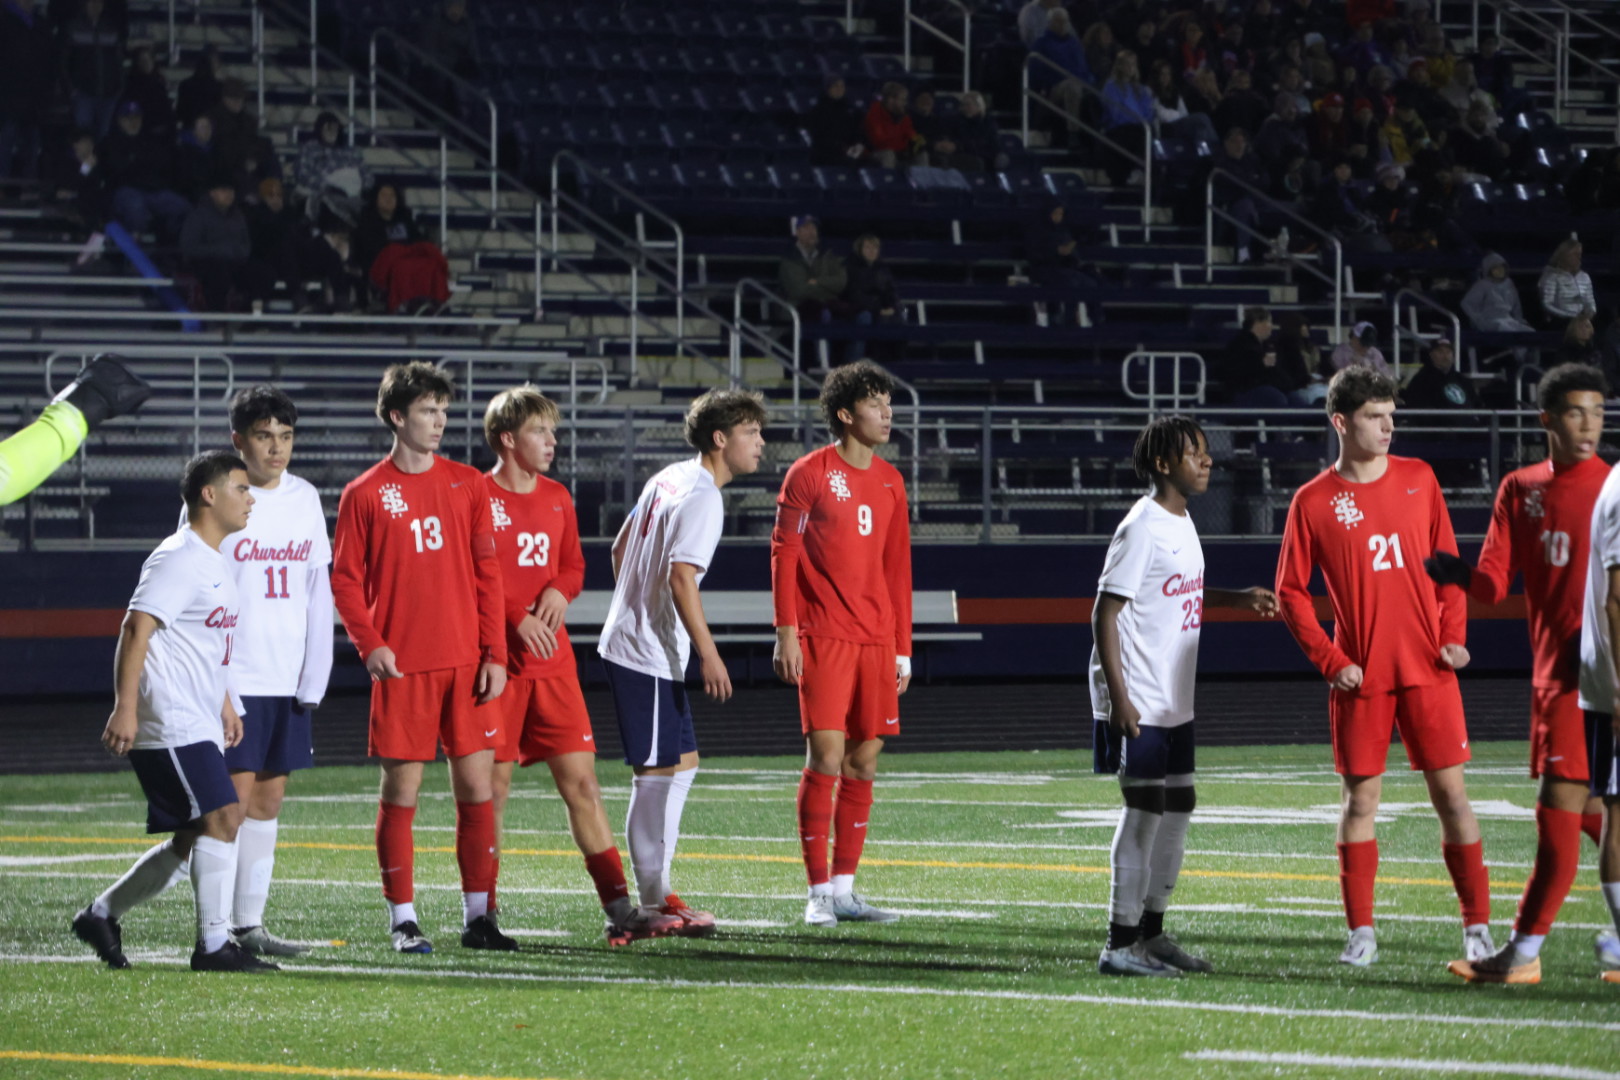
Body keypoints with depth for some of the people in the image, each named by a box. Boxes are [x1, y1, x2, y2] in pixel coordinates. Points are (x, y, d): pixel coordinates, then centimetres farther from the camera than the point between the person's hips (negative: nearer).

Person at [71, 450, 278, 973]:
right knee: (222, 817, -16)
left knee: (191, 841, 11)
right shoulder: (179, 558, -12)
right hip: (171, 725, -10)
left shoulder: (216, 562, 19)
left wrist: (223, 703, 29)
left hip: (199, 728, 10)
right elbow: (136, 628, -19)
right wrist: (125, 707, -25)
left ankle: (101, 915, 23)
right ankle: (213, 944, -14)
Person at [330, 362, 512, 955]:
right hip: (402, 666, -3)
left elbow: (487, 573, 8)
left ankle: (478, 916, 8)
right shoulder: (364, 494, 1)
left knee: (476, 784, 1)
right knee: (401, 789, -1)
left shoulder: (467, 484, 9)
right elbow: (345, 580, 2)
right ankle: (402, 918, 6)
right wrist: (369, 644, -12)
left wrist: (495, 654, 2)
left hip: (467, 663, 3)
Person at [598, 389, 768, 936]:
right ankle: (652, 902, -3)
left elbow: (621, 547, 21)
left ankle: (658, 889, 19)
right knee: (655, 774, -6)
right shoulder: (701, 497, -16)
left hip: (630, 639, 10)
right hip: (649, 654, -10)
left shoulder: (669, 478, 13)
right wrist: (708, 653, -23)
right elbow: (681, 577, -24)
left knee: (681, 763, 15)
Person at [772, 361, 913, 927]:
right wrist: (786, 633, -9)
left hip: (877, 641, 6)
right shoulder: (809, 474, -3)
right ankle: (819, 894, -5)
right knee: (825, 757, -9)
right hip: (823, 639, -6)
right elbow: (783, 552, -3)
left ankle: (844, 888, 11)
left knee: (864, 761, 5)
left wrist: (902, 647, 13)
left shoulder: (890, 481, 13)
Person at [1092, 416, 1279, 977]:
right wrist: (1119, 697, -23)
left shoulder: (1182, 523, 12)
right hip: (1140, 705, -9)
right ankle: (1120, 944, -2)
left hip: (1175, 702, 9)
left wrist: (1237, 599, 17)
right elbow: (1105, 612, -18)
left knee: (1177, 809, 13)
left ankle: (1151, 932, 23)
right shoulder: (1141, 528, -16)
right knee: (1145, 811, -7)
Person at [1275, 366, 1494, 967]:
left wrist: (1455, 635, 0)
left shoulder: (1419, 479, 6)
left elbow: (1448, 561, 11)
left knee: (1450, 791, 0)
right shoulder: (1314, 502, -2)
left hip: (1428, 668, 1)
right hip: (1361, 676, -1)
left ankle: (1478, 926, 5)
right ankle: (1361, 933, 9)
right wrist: (1331, 662, -7)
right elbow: (1290, 591, 1)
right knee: (1361, 797, 2)